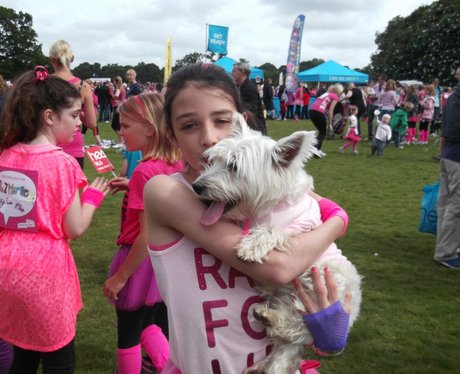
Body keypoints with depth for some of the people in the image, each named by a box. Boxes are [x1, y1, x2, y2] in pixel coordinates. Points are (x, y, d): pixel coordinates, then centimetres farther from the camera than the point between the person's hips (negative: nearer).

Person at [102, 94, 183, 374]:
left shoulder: (146, 171, -24)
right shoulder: (177, 164, -1)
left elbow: (147, 237, -24)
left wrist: (119, 277, -15)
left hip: (143, 261, -7)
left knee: (128, 335, 15)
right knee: (153, 327, 23)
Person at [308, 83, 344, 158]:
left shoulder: (327, 93, 26)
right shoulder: (335, 97, 4)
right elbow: (330, 111, -3)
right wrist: (330, 123, 2)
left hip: (311, 111, 7)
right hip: (318, 112, -7)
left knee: (321, 131, 21)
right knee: (323, 132, 8)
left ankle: (318, 150, 19)